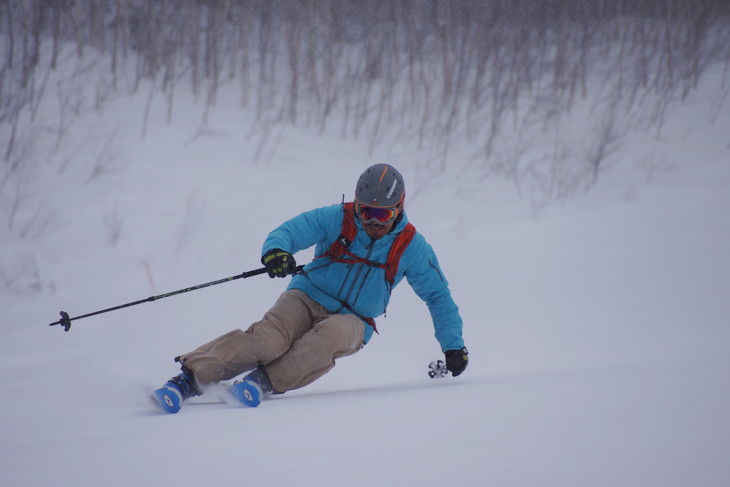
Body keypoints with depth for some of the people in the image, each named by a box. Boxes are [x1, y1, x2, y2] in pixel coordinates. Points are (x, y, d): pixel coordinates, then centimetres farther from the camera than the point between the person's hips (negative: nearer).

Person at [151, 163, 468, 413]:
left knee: (331, 334, -38)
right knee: (271, 335, -33)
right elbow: (289, 231, -14)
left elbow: (438, 296, 9)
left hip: (352, 321, 1)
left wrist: (453, 345, 4)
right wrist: (275, 250, -39)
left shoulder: (410, 248, -2)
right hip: (307, 299, -1)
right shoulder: (335, 220, -6)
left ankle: (266, 381, -44)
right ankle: (190, 378, -45)